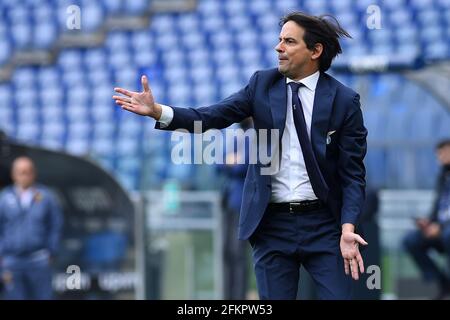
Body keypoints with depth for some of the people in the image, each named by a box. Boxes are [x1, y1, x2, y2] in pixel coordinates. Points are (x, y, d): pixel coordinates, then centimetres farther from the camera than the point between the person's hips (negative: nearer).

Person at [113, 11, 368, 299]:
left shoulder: (344, 100, -4)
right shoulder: (263, 84, 4)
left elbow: (353, 173, -5)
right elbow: (212, 117, -5)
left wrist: (348, 229, -19)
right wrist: (157, 111, -20)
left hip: (323, 224, -2)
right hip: (272, 224, 2)